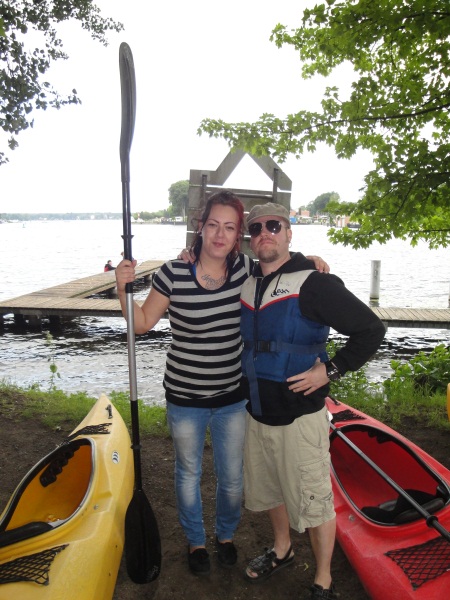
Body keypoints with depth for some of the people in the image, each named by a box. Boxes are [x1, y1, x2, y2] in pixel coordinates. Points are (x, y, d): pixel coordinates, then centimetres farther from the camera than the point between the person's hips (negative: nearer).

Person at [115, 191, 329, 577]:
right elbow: (143, 324, -7)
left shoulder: (245, 268, -8)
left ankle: (226, 534, 52)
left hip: (233, 398, 2)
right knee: (189, 474, 21)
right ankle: (195, 541, 50)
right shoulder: (174, 273, -17)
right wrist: (124, 288, -22)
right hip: (185, 399, -2)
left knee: (232, 477, 19)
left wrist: (308, 260, -5)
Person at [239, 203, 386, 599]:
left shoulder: (312, 284, -16)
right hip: (257, 411, 7)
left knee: (314, 502, 9)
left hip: (299, 414, -6)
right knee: (270, 489, 24)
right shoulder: (247, 285, 5)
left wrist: (330, 370, -17)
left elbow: (371, 329, -14)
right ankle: (282, 551, 50)